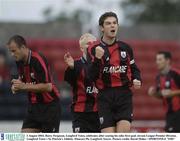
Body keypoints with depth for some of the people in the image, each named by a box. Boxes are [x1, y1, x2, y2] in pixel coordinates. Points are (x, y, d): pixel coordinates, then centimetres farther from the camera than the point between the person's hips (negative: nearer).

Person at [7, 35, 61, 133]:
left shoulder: (38, 60, -21)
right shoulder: (19, 61, 4)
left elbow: (48, 87, -26)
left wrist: (24, 86, -27)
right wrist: (17, 87, -4)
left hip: (49, 106, -7)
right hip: (33, 105, 7)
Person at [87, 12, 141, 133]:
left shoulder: (125, 48, 10)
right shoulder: (94, 49, 0)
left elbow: (134, 69, 22)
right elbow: (91, 77, -8)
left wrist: (137, 80, 1)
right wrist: (97, 58, -23)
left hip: (124, 95, 2)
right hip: (105, 96, -2)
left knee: (123, 132, -14)